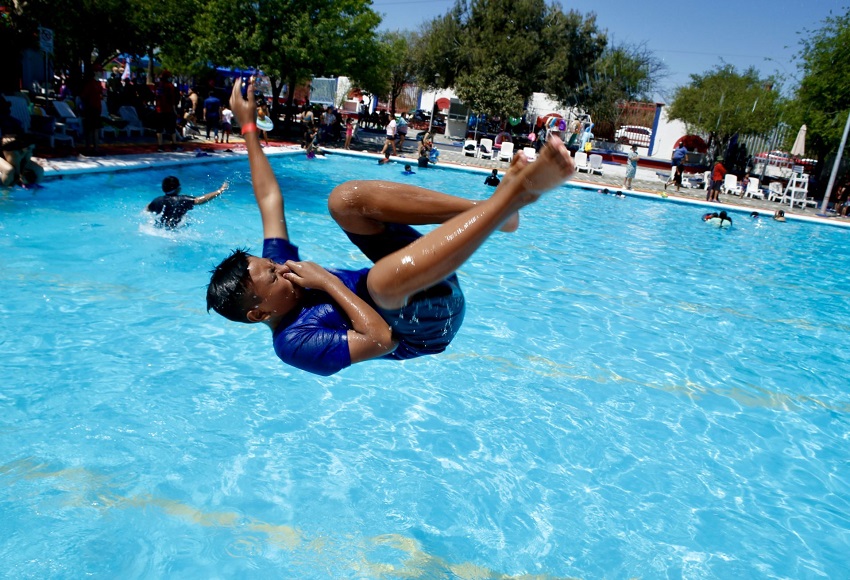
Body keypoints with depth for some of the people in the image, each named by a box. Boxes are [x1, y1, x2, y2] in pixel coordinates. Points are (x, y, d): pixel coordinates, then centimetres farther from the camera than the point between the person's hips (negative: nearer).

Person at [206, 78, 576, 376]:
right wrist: (327, 281, -25)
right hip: (432, 320, -8)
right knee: (383, 275, -44)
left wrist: (248, 126, 7)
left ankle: (486, 207, -18)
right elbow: (380, 339, -32)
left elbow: (269, 199, 5)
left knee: (345, 198, -9)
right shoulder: (293, 342, -21)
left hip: (421, 283, 8)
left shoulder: (277, 264, 1)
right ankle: (521, 190, -35)